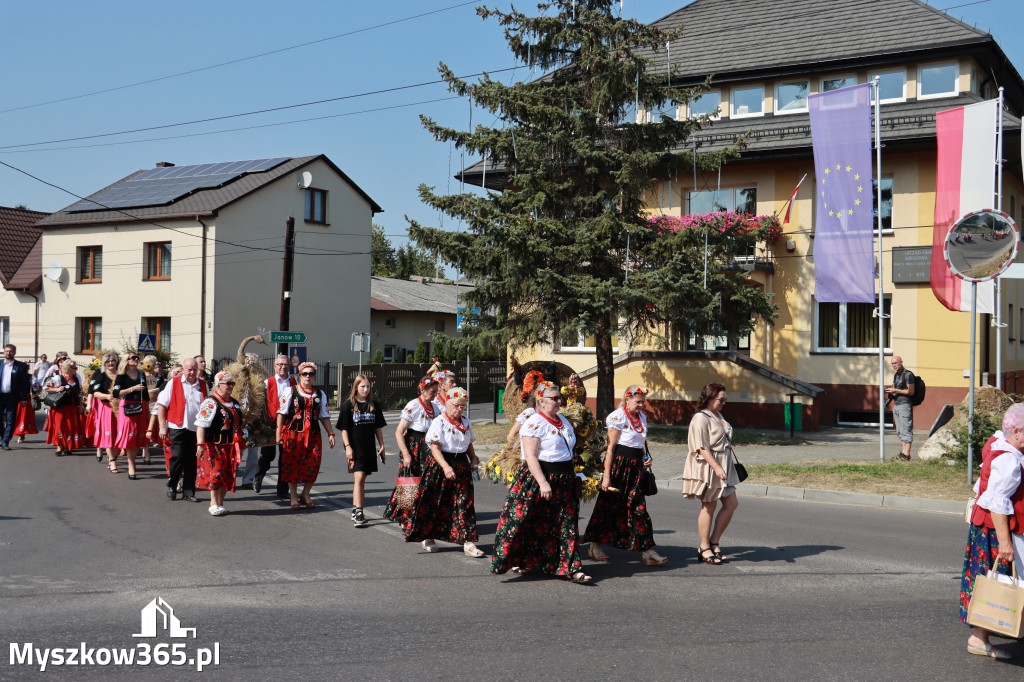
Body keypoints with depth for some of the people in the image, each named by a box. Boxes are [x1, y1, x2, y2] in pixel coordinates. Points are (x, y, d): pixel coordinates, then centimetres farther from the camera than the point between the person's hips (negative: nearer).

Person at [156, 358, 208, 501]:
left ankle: (188, 492, 12)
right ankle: (172, 486, 14)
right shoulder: (173, 383, 1)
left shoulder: (203, 385, 11)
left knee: (192, 461, 5)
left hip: (196, 429, 3)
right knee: (178, 457, -8)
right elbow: (161, 405, 0)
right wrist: (163, 426, -5)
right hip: (178, 427, -3)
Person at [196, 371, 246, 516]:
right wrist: (201, 444, -21)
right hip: (214, 446, -7)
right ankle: (214, 504, 1)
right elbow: (201, 425, -15)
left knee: (227, 475, 6)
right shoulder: (210, 403, -9)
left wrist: (240, 443, 23)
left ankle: (220, 503, 15)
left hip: (231, 447, 7)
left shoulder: (235, 403, 16)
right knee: (216, 473, -8)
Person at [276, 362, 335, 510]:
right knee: (292, 463, 1)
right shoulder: (291, 391, 2)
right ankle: (293, 496, 14)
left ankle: (305, 494, 17)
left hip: (313, 434, 3)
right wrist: (278, 434, -5)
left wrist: (330, 433, 7)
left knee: (313, 463, -1)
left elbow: (324, 416, 15)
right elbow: (281, 413, 1)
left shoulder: (320, 395, 11)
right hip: (292, 433, -3)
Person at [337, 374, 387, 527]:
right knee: (359, 478, -13)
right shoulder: (349, 405, -2)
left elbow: (378, 427, 15)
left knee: (361, 479, 10)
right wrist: (347, 446, -10)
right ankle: (358, 514, -15)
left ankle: (355, 510, 20)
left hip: (369, 448, 4)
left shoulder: (374, 405, 9)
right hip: (355, 448, -4)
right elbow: (344, 428, -2)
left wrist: (382, 445, 10)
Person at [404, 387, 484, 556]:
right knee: (434, 503, 5)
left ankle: (468, 542, -5)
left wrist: (473, 458, 3)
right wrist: (445, 467, -27)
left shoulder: (466, 424, 10)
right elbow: (435, 448, -15)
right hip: (440, 465, -4)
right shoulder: (439, 422, -9)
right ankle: (427, 537, 24)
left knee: (464, 503, -3)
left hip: (462, 466, 5)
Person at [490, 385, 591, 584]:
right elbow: (530, 457, -19)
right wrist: (543, 483, -25)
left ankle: (571, 568, 5)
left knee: (567, 525, 4)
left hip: (563, 481, 7)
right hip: (537, 478, -7)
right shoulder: (534, 423, -12)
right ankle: (519, 561, 18)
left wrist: (574, 476, 19)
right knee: (529, 523, 1)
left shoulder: (563, 421, 13)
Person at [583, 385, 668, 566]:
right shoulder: (618, 417, -9)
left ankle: (647, 551, 0)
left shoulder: (642, 417, 14)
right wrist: (606, 476, -15)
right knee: (609, 505, 3)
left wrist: (645, 458, 6)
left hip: (636, 467, 6)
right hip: (619, 465, -6)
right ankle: (594, 546, 17)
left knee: (638, 507, 2)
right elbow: (611, 447, -12)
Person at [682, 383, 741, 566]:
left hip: (723, 466, 9)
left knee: (731, 504, 7)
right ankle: (705, 548, 11)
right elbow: (703, 448, -20)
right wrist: (717, 468, -25)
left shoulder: (718, 416, 15)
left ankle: (714, 542, 16)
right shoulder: (701, 418, -14)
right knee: (709, 507, -1)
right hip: (708, 467, -9)